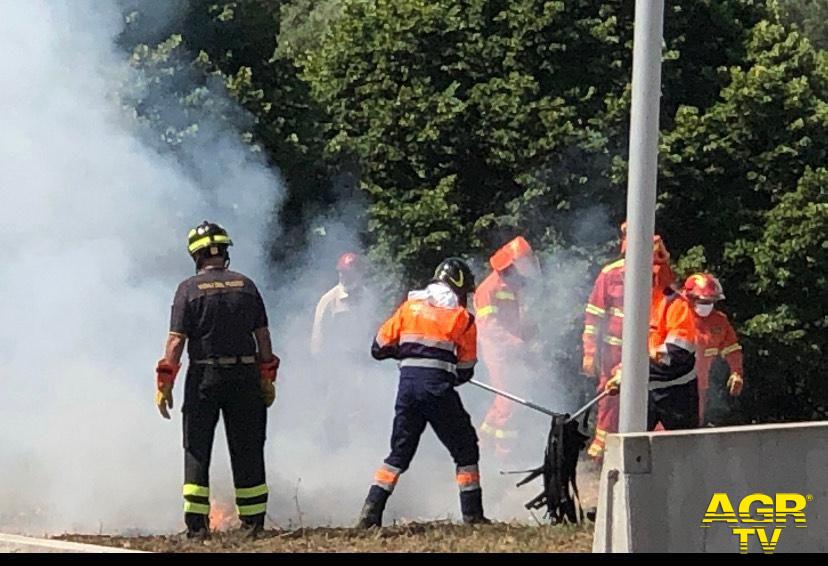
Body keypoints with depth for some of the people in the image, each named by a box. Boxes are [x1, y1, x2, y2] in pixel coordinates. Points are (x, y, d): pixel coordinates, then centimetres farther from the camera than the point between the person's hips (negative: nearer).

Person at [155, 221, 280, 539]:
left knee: (197, 450, 4)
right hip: (245, 377, 3)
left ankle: (197, 524, -3)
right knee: (247, 450, 8)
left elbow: (176, 341, -10)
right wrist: (267, 378, 12)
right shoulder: (246, 286, 4)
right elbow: (263, 336, 5)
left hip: (204, 377, -3)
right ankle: (253, 523, 9)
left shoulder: (189, 289, -6)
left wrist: (164, 384, -6)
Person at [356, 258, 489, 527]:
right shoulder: (463, 318, 3)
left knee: (400, 452, 13)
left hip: (408, 384, 4)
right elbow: (465, 371, 7)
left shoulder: (409, 307, 11)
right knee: (465, 450, 10)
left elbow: (380, 348, 10)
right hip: (439, 388, -3)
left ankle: (371, 513, 3)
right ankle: (472, 514, 5)